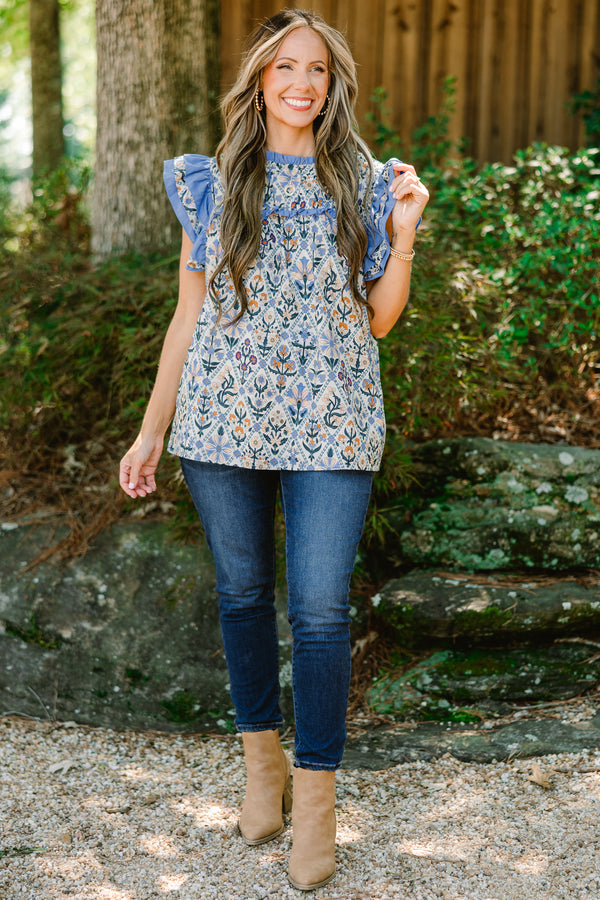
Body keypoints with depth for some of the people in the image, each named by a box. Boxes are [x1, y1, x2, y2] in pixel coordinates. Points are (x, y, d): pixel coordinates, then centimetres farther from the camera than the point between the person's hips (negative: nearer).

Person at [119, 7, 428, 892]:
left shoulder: (365, 185, 6)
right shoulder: (213, 186, 6)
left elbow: (380, 321, 8)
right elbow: (188, 316, 10)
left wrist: (404, 230, -6)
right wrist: (151, 431, 9)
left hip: (330, 428, -1)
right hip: (226, 421, 1)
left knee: (321, 611, -4)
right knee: (243, 596, 11)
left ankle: (317, 795, 11)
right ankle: (263, 760, 31)